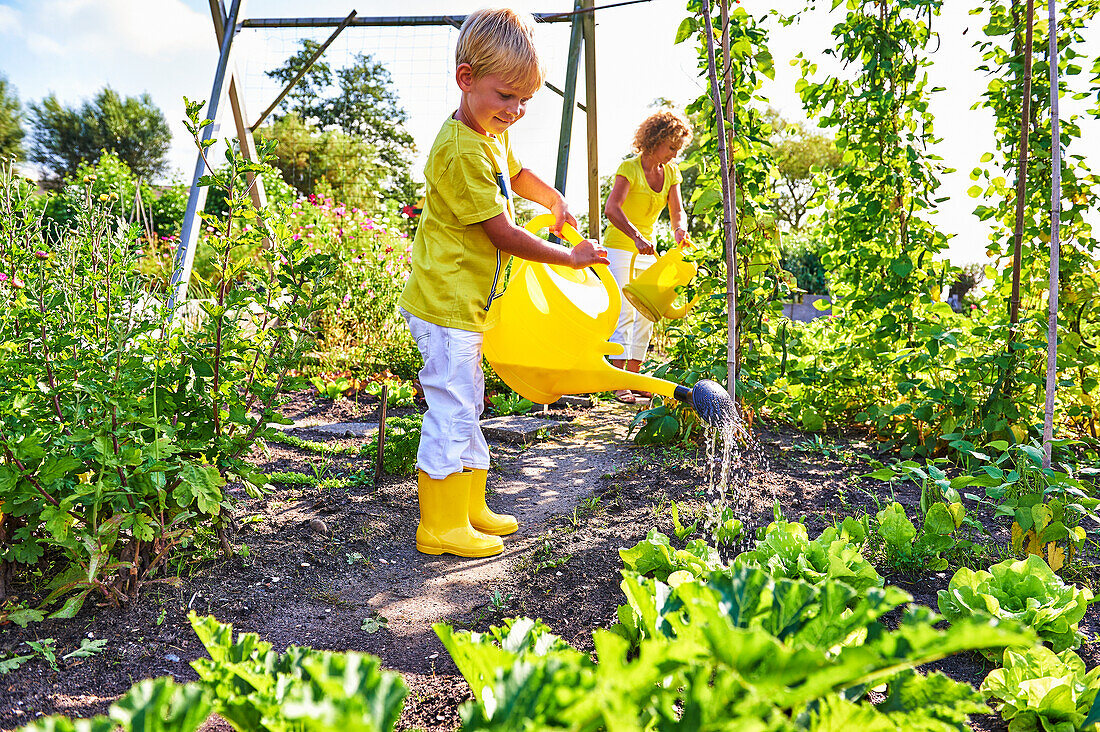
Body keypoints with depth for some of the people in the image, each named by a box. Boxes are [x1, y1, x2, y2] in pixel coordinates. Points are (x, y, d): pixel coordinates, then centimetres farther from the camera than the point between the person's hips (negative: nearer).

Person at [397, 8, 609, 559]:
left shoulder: (492, 135, 10)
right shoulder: (462, 151, -21)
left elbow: (517, 175, 33)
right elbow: (503, 234, -20)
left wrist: (556, 203, 16)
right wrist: (571, 258, -11)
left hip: (463, 306, 11)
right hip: (445, 307, -10)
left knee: (466, 409, 16)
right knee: (451, 414, -5)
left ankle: (469, 510, 29)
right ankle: (441, 527, 8)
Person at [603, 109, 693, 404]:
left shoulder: (671, 172, 5)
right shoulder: (629, 168, -15)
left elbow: (676, 212, 0)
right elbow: (611, 208, -28)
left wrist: (679, 229, -24)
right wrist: (636, 236, -41)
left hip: (647, 251, 7)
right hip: (619, 248, -7)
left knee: (646, 314, 5)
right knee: (625, 313, -13)